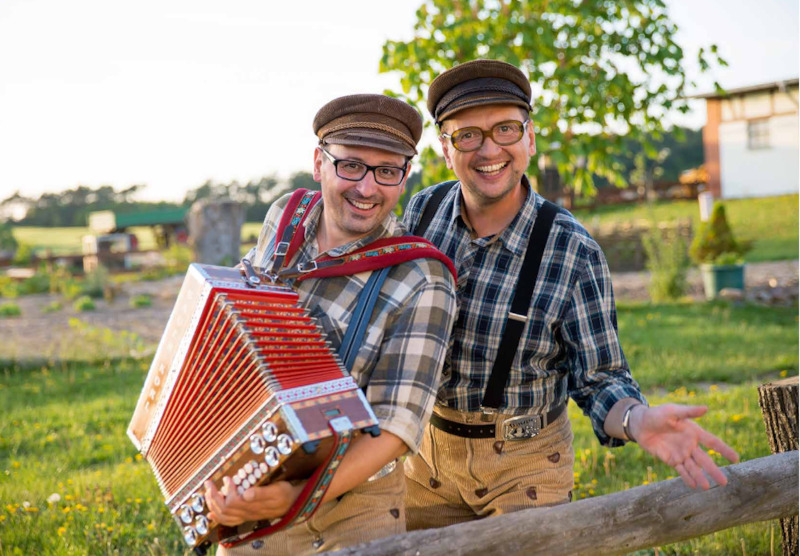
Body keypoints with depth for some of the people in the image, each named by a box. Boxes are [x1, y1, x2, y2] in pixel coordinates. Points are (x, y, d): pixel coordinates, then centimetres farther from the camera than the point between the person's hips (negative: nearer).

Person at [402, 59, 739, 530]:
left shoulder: (574, 253, -19)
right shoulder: (422, 211, -8)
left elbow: (598, 377, -13)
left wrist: (639, 420, -34)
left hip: (524, 461, -3)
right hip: (429, 452, 4)